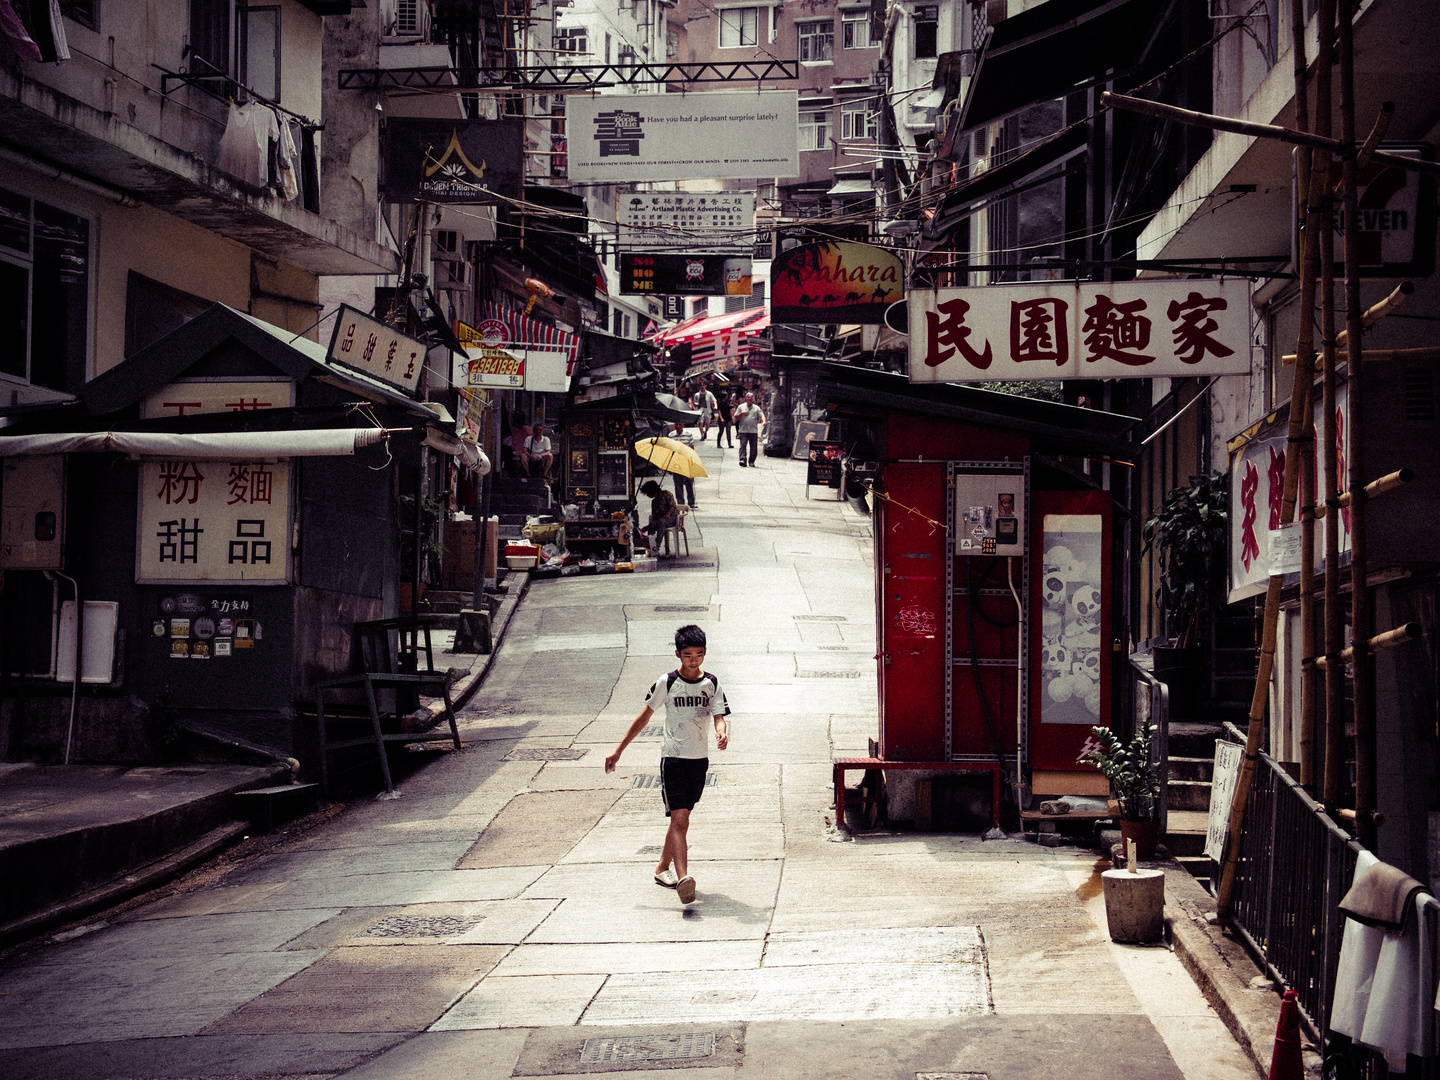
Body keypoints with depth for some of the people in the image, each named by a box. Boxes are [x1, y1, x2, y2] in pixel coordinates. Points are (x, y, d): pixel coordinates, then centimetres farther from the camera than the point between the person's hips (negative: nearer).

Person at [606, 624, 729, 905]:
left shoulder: (711, 684, 3)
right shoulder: (667, 683, -5)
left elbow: (719, 717, -5)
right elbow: (645, 716, 2)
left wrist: (722, 734, -30)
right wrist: (619, 751, 3)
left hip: (700, 760, 4)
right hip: (673, 757, -4)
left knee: (681, 818, 14)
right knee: (679, 819, -16)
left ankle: (663, 867, 33)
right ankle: (683, 879, -29)